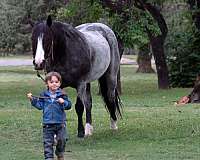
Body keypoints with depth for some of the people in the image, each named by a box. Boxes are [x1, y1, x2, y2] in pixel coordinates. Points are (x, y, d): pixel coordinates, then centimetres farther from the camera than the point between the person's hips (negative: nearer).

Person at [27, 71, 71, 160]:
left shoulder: (62, 95, 0)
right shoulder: (44, 95, 4)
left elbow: (69, 105, -3)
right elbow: (40, 106, 5)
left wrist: (63, 102, -23)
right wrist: (33, 99, -5)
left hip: (60, 122, 0)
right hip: (48, 123, 0)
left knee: (62, 139, 4)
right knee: (48, 142, -1)